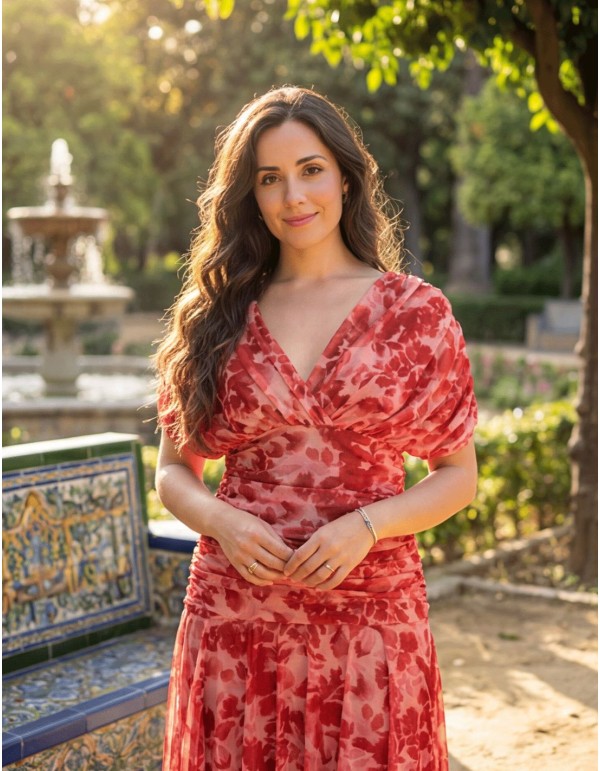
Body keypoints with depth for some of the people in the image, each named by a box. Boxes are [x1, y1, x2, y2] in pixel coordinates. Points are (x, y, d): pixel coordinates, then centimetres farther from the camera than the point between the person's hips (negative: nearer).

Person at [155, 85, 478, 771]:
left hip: (368, 619, -1)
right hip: (235, 618, 2)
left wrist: (365, 527, -13)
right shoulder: (215, 316, 7)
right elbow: (173, 471, 11)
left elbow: (458, 476, 4)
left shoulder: (415, 312, 2)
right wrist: (220, 522, -10)